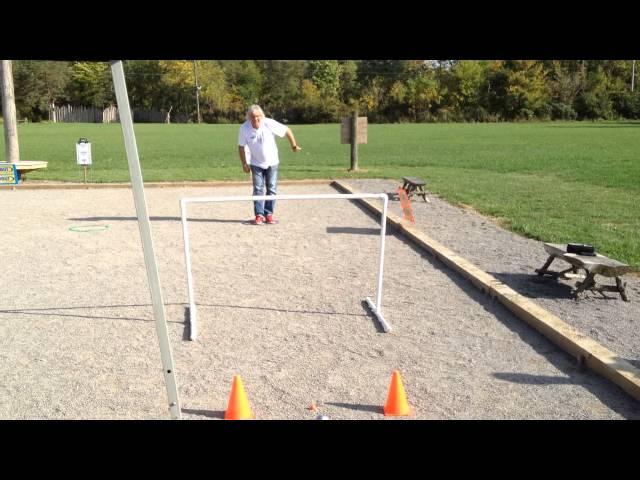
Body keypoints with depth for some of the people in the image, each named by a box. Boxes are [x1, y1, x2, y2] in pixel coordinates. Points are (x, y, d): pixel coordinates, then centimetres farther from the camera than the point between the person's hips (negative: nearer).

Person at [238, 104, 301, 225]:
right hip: (256, 164, 0)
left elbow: (287, 130, -12)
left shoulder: (269, 123, -23)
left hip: (272, 162, 0)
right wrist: (244, 163, -7)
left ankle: (269, 214, 11)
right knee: (258, 189, -2)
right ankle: (259, 215, 3)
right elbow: (241, 146, -6)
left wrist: (294, 146, -7)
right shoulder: (244, 128, -18)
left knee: (272, 189, 3)